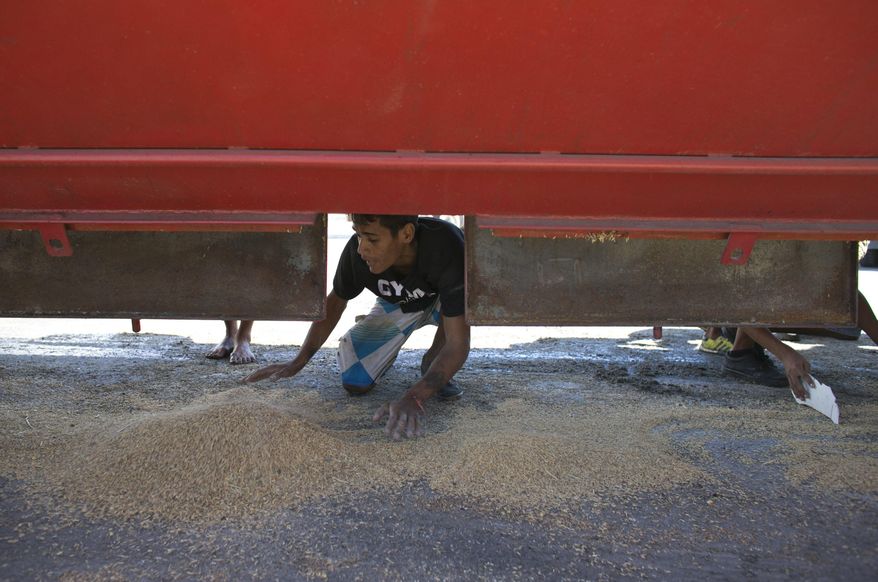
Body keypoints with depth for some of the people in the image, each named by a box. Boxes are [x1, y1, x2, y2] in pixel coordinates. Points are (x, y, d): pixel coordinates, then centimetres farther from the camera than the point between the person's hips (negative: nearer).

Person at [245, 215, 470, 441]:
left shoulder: (446, 248, -42)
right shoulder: (356, 251, -30)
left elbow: (458, 344, -42)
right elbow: (336, 301, -8)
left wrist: (414, 397, -55)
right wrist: (297, 362, -15)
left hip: (444, 301, -2)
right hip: (399, 303, 3)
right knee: (354, 382, -14)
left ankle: (433, 360, -9)